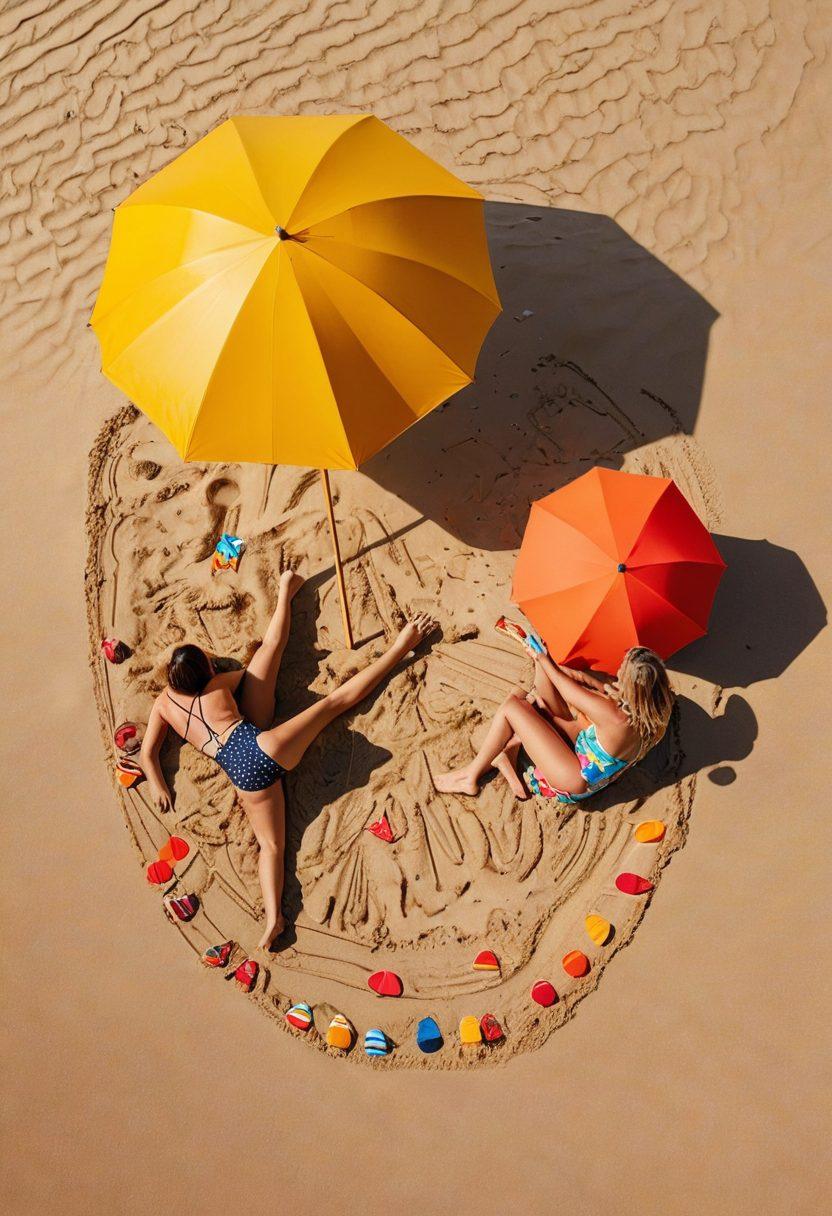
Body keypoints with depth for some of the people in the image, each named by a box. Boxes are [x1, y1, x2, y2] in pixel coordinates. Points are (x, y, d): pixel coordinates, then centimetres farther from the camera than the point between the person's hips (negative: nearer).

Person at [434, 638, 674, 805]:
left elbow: (565, 686, -20)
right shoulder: (653, 709, -14)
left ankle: (471, 776, 6)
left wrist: (542, 658, -4)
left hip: (574, 784, -8)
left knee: (511, 706, -14)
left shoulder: (617, 719, -36)